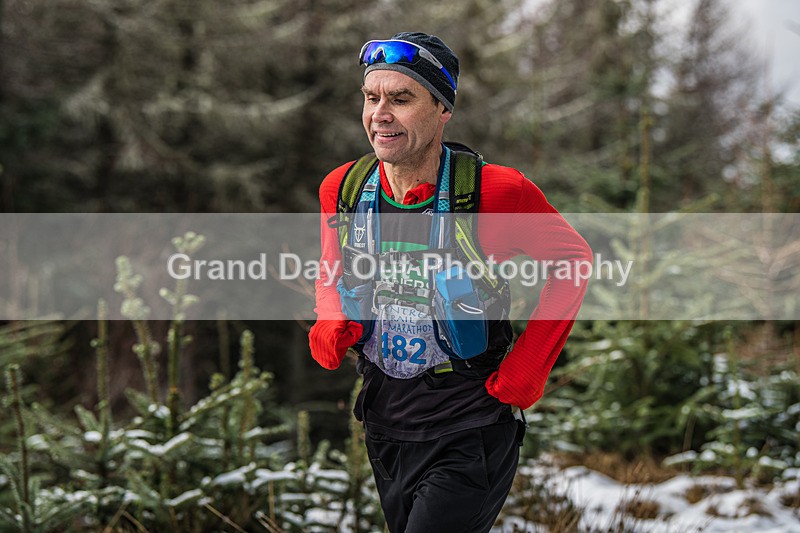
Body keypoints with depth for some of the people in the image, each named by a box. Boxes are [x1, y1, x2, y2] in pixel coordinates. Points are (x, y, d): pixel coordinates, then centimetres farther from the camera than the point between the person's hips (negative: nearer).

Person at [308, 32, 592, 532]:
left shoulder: (497, 192, -18)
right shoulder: (342, 189, -4)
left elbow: (573, 259, -3)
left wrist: (527, 368, -7)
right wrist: (331, 325, -7)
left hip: (469, 434, -5)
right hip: (385, 427, 5)